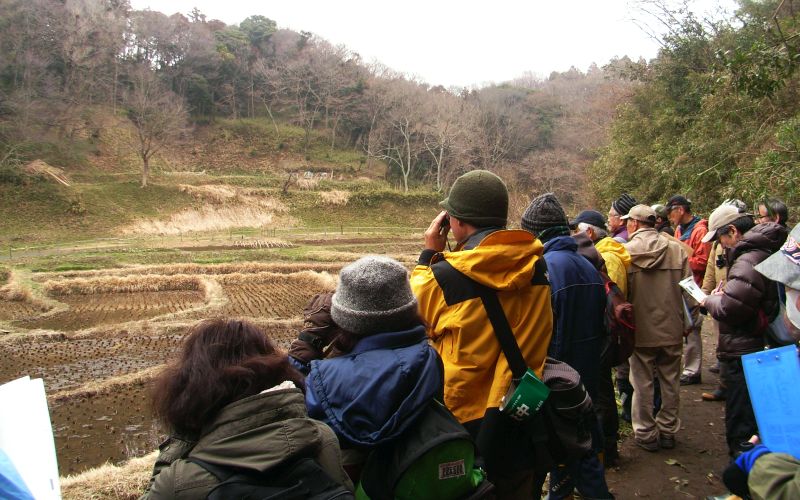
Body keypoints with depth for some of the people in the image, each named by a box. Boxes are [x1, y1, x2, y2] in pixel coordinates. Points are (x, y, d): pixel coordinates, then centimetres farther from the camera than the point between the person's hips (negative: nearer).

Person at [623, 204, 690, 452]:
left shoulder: (626, 251, -11)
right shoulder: (676, 249, -3)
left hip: (640, 329, -3)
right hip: (671, 328, 3)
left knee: (642, 383, 9)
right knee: (670, 381, 16)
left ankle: (646, 433, 18)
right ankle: (668, 430, 27)